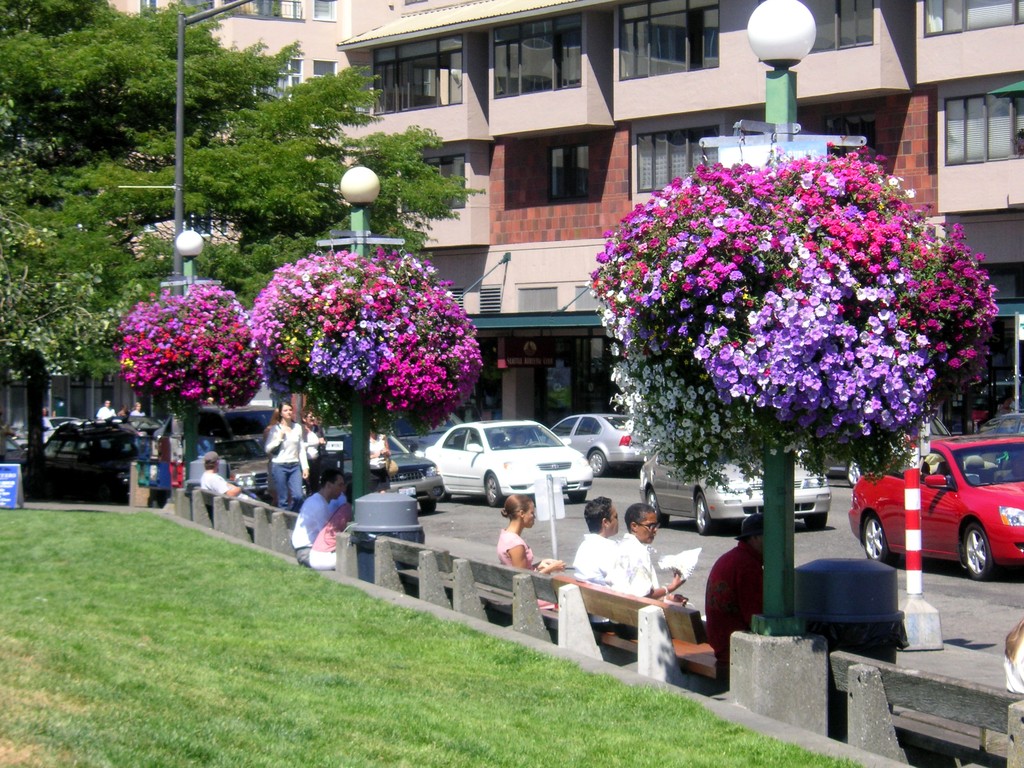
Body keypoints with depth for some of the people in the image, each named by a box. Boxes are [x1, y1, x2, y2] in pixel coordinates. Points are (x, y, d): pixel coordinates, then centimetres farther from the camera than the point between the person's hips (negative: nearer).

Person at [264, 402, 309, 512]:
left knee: (298, 496, -8)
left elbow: (301, 449, 14)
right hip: (279, 466, -3)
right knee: (283, 499, -3)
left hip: (295, 466, 3)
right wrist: (280, 437, -12)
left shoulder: (297, 428, 11)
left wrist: (305, 467, 8)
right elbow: (268, 449, -3)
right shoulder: (276, 429, 1)